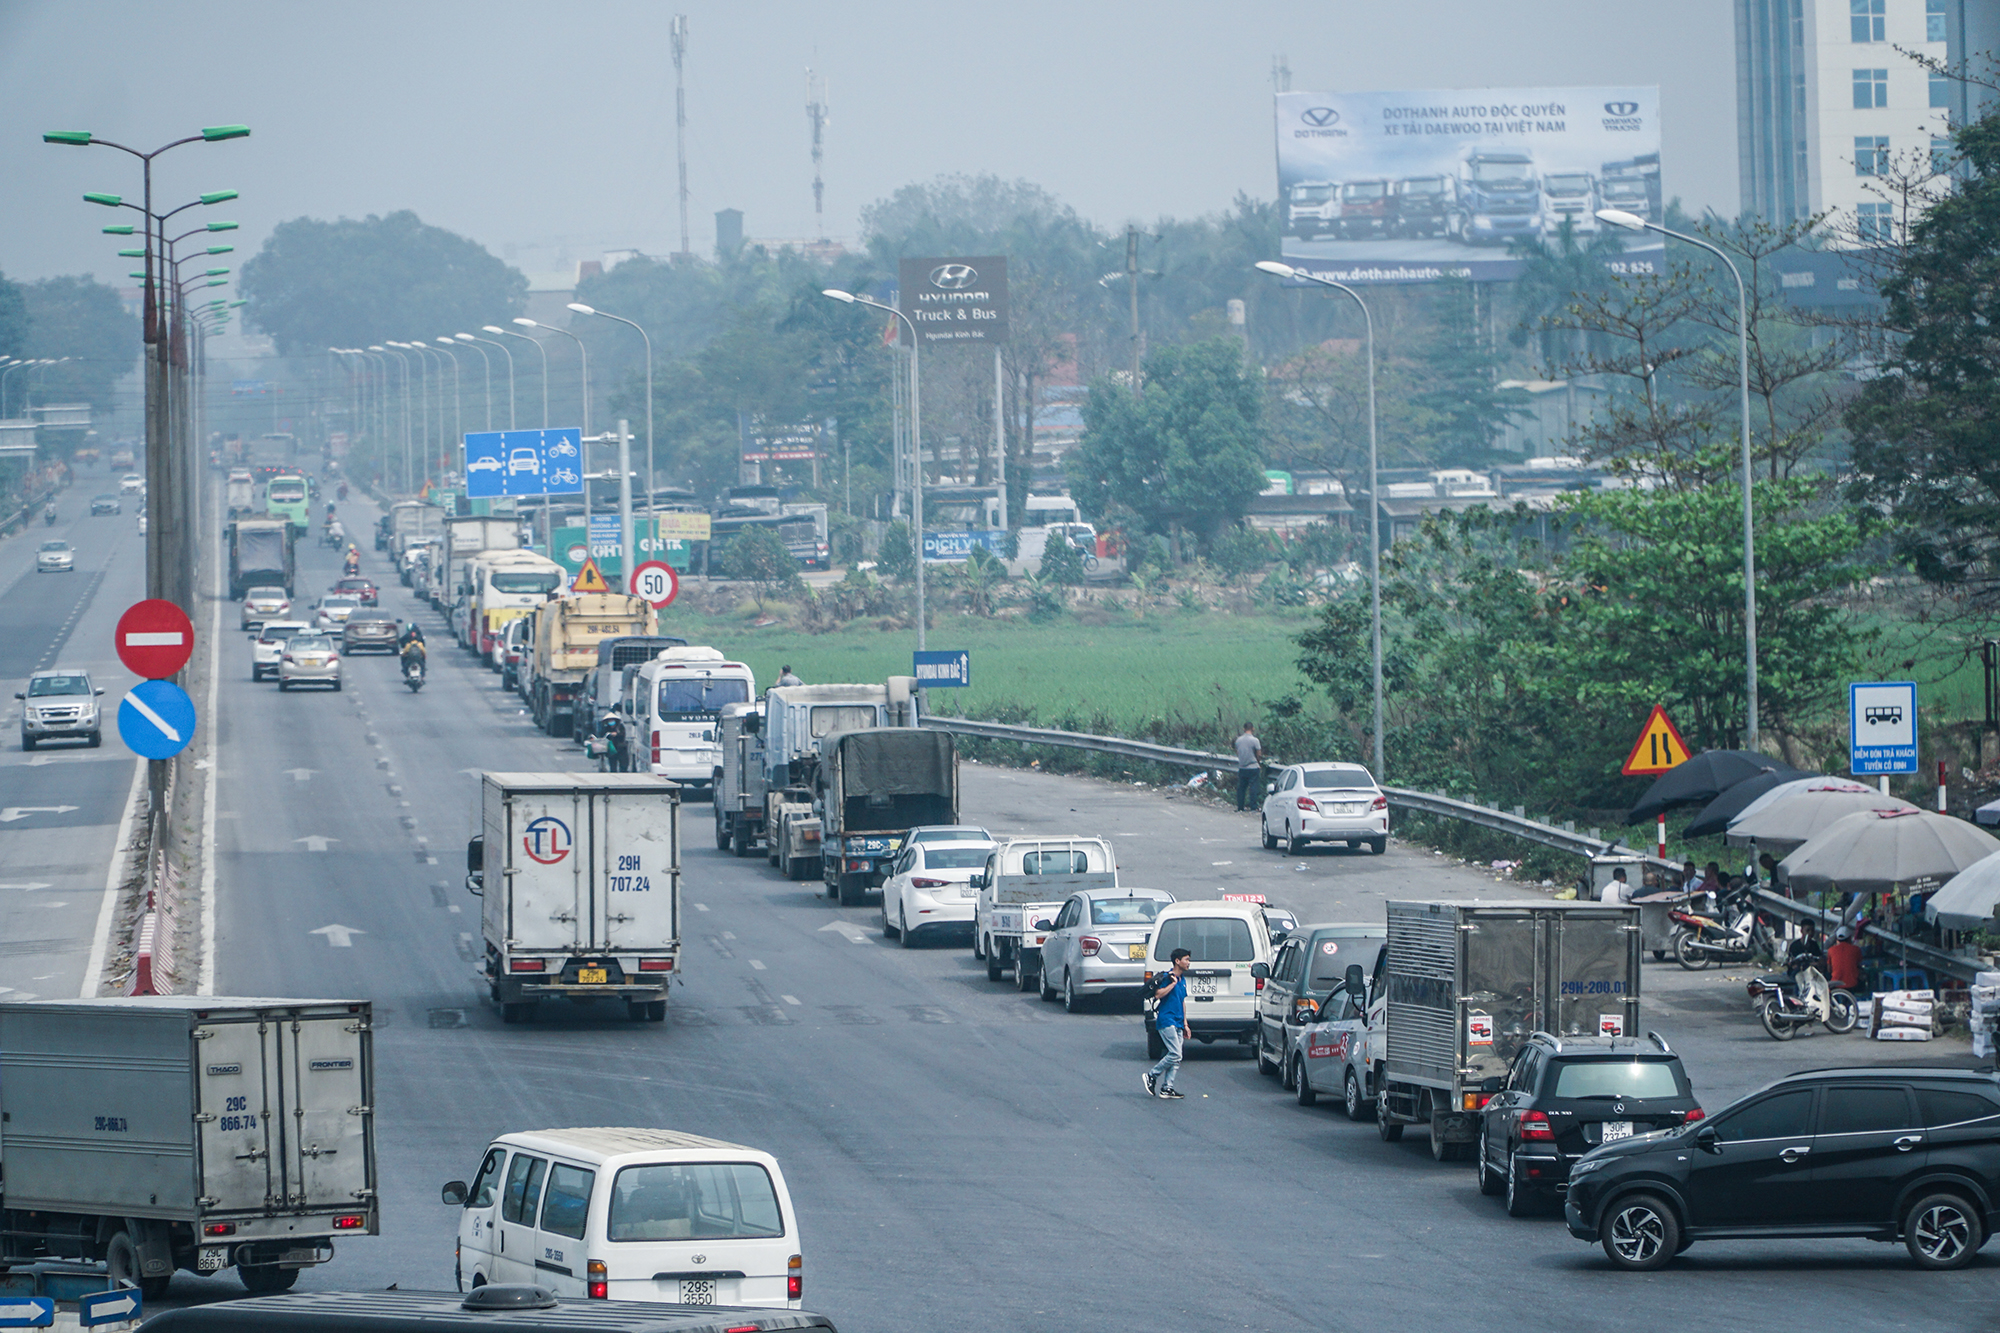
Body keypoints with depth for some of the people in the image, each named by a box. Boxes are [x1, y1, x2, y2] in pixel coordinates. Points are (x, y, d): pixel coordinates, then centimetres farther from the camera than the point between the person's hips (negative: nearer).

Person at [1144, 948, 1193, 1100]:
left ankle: (1167, 1088, 2)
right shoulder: (1167, 977, -8)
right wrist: (1173, 983, -17)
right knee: (1175, 1054, -15)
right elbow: (1158, 994, -21)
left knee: (1176, 1058, 2)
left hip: (1178, 1023, 9)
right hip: (1166, 1020, -9)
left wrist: (1185, 1024, 23)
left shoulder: (1182, 979, 18)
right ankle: (1152, 1076, -1)